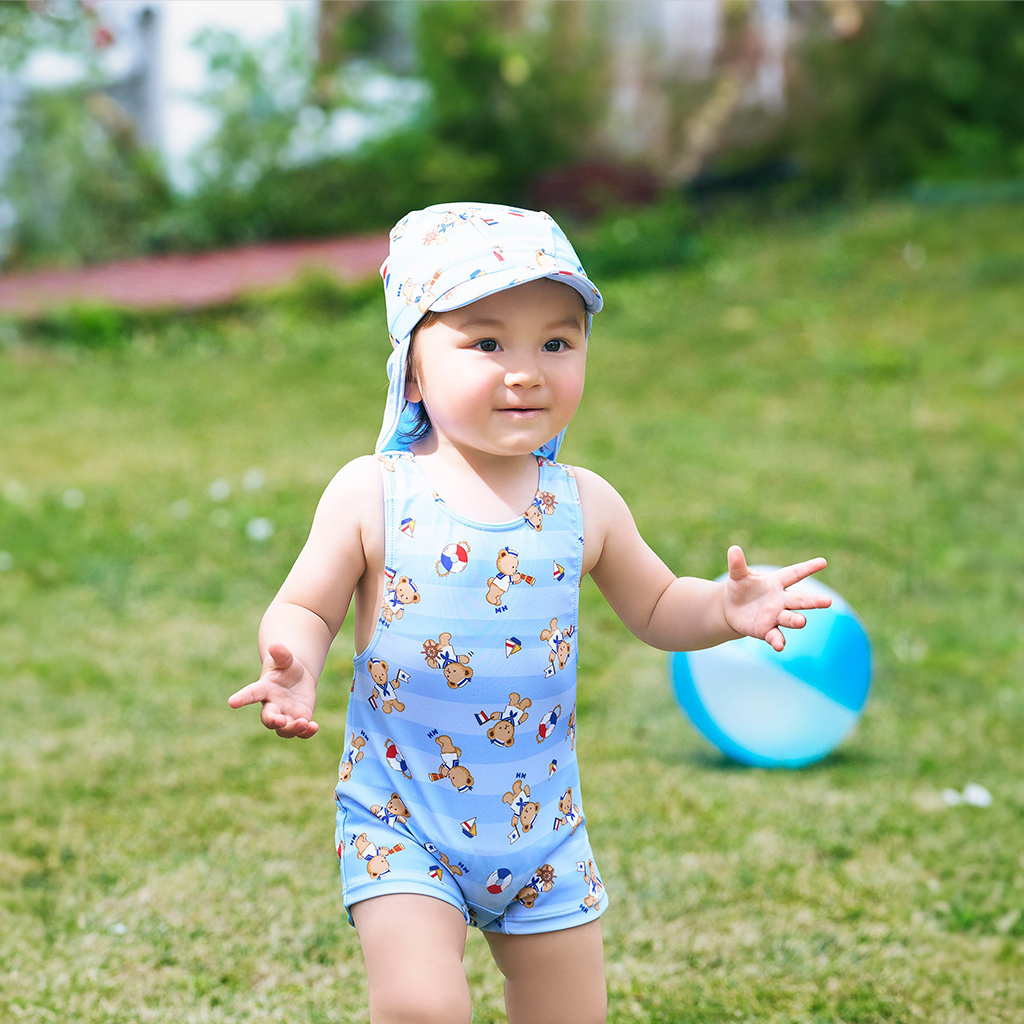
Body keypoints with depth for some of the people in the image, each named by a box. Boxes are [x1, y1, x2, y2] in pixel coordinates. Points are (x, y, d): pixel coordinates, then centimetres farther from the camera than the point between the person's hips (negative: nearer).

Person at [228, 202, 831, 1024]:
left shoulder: (584, 506, -3)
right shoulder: (373, 496, -11)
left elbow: (655, 607, 10)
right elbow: (305, 609, -4)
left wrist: (725, 608, -10)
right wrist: (293, 666, -26)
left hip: (541, 829, 3)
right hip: (401, 823, -3)